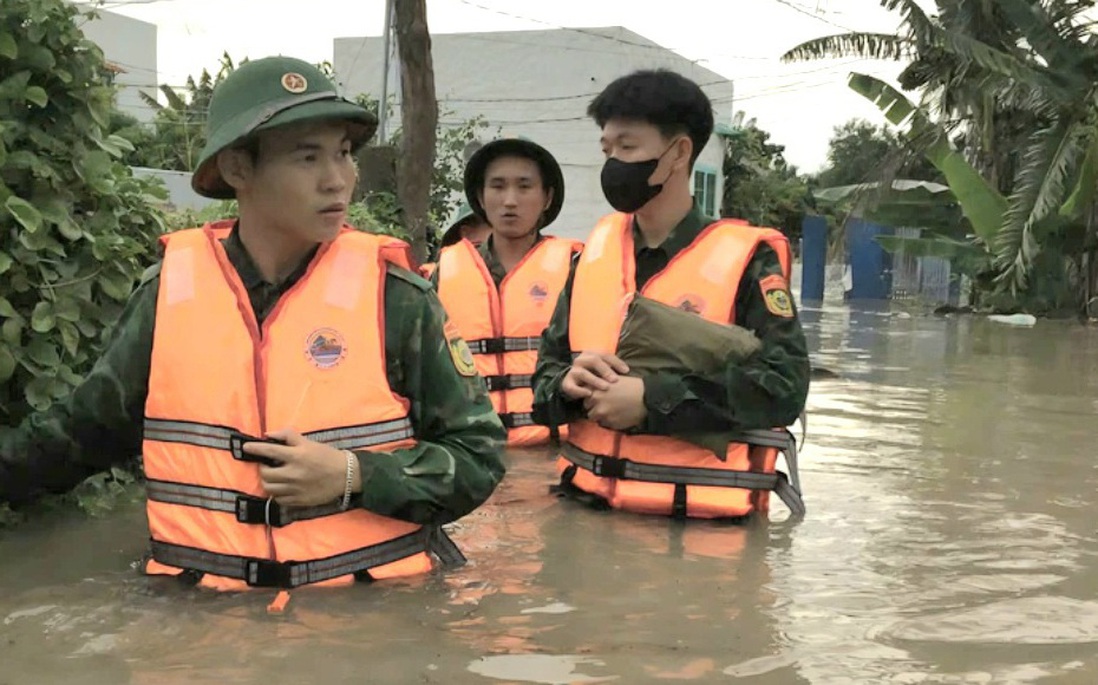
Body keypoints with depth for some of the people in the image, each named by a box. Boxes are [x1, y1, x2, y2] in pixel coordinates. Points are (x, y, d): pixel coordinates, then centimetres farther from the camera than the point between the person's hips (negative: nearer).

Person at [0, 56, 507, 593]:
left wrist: (353, 476, -13)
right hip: (207, 608, 2)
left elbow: (476, 455, -1)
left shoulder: (394, 296, -5)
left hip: (374, 606, -1)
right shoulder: (170, 289, 2)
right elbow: (85, 430, 16)